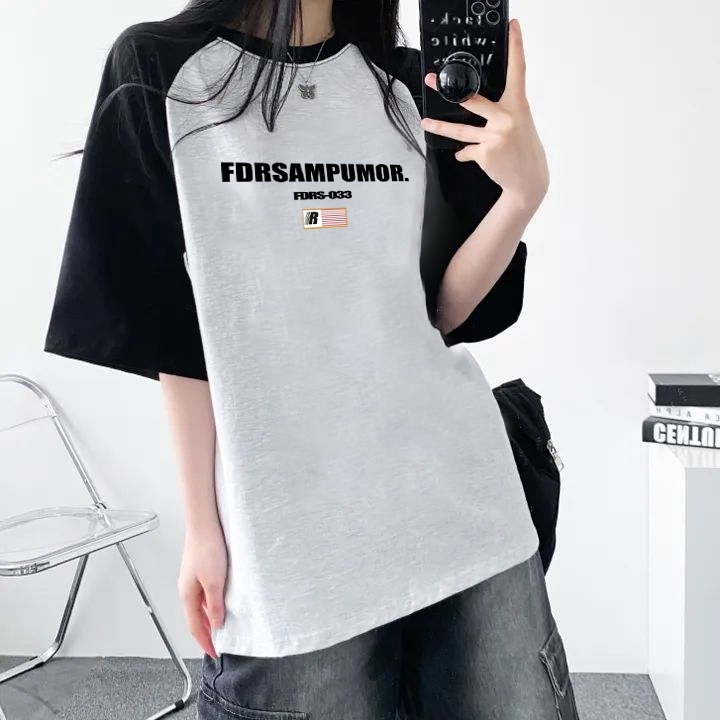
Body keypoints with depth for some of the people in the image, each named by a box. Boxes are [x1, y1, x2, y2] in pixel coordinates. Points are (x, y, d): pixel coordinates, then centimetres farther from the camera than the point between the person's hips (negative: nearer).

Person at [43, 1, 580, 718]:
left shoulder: (409, 86, 11)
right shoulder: (160, 71, 2)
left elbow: (444, 310, 7)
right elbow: (175, 332, -1)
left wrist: (524, 189, -8)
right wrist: (202, 526, -1)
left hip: (465, 499, 4)